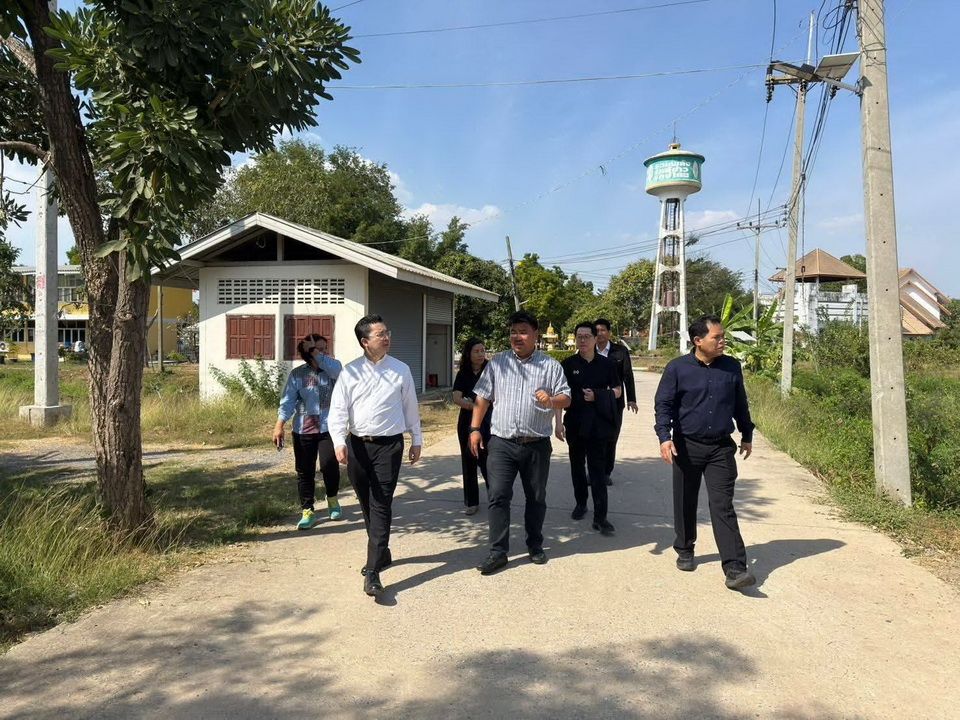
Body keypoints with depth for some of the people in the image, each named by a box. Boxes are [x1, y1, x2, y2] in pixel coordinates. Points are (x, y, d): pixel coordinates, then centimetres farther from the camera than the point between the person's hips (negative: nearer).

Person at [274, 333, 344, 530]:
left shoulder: (332, 368, 2)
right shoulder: (297, 374, 2)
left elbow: (336, 370, -24)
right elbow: (287, 401, -2)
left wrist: (316, 353, -18)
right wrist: (279, 425, -12)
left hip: (328, 428, -1)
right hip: (303, 430, 1)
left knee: (329, 466, -7)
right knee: (304, 471, 4)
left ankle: (332, 499, 22)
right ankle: (307, 511, 15)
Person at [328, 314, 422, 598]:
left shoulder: (400, 370, 1)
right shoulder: (350, 372, 1)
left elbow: (411, 408, 8)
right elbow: (338, 409, -3)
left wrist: (417, 440, 11)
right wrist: (338, 442, -16)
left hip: (388, 445, -2)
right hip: (357, 445, 3)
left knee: (381, 506, -7)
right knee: (366, 504, 15)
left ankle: (372, 572, -5)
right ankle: (381, 553, 35)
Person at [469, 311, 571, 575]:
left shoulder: (551, 366, 2)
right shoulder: (496, 363, 6)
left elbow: (566, 398, 1)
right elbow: (482, 398, 7)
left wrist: (552, 400, -21)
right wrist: (475, 429, 0)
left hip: (537, 445, 0)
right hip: (501, 443, 0)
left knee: (536, 498, 12)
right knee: (498, 496, -4)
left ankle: (535, 545, 30)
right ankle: (498, 551, 5)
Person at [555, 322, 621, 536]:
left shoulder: (606, 364, 1)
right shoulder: (568, 364, 0)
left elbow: (617, 390, 8)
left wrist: (597, 395, -11)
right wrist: (558, 422, -8)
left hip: (598, 424, -1)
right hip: (574, 423, 2)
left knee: (598, 469, -5)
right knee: (577, 465, 15)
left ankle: (600, 517, -4)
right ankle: (580, 503, 33)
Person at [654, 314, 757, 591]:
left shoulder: (732, 367, 5)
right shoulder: (677, 368, -5)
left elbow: (740, 404, 16)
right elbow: (663, 404, -4)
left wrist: (747, 436, 21)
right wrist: (665, 437, -15)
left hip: (721, 448, 1)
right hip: (686, 447, -1)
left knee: (723, 507, -6)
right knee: (685, 504, 12)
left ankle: (735, 568, -7)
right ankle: (684, 551, 32)